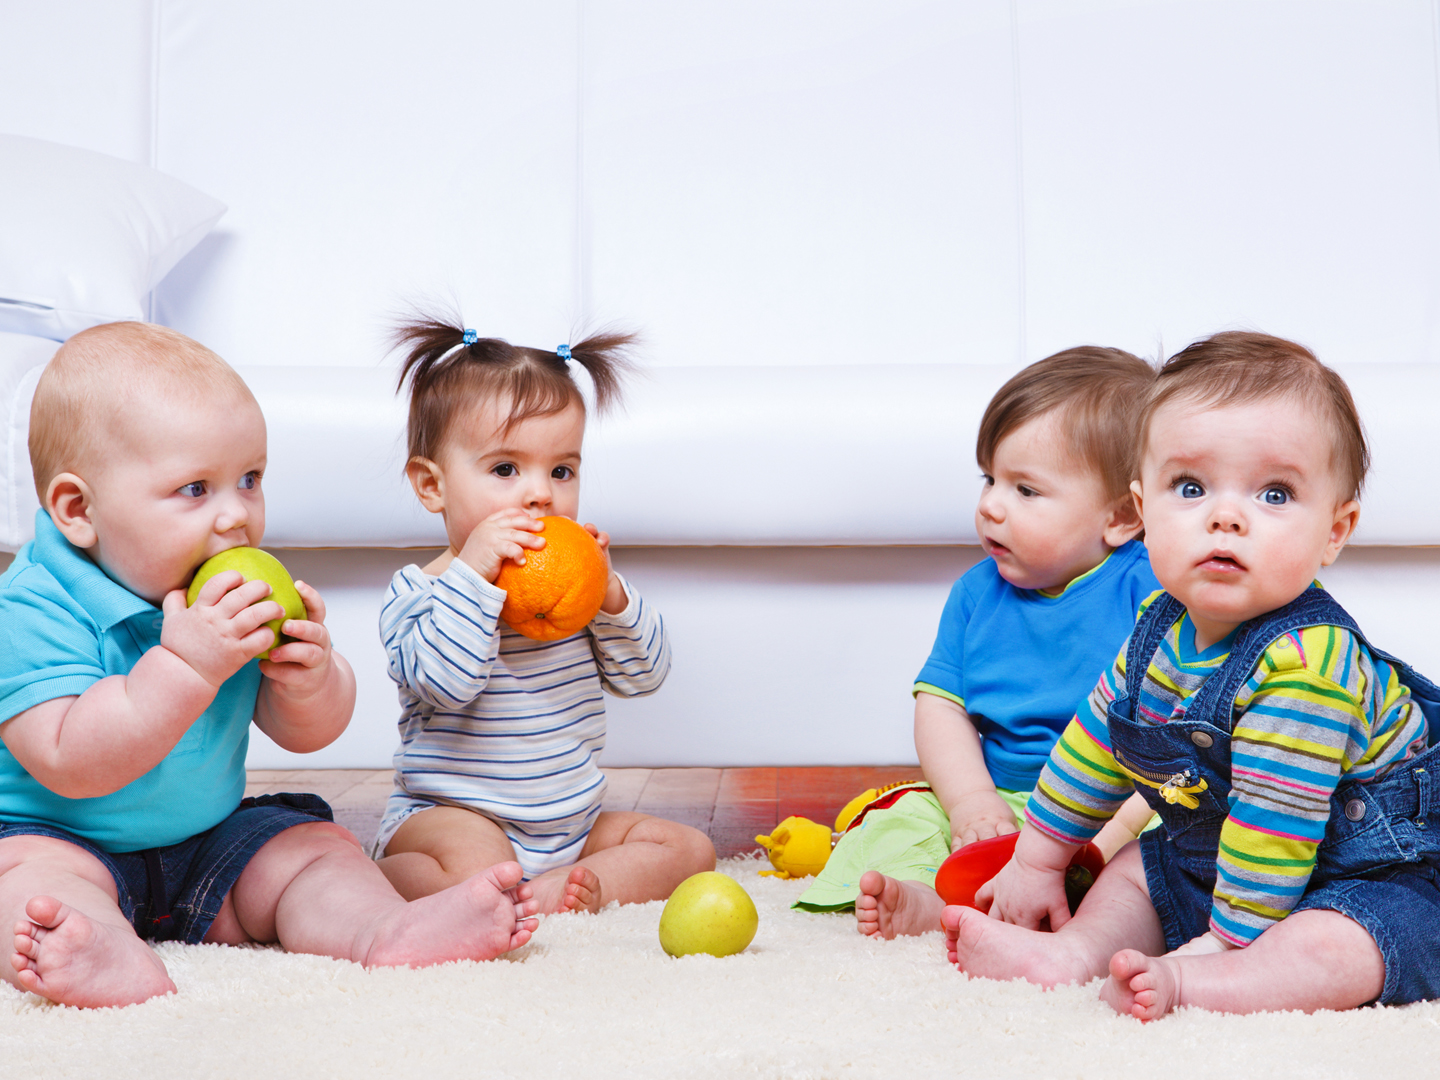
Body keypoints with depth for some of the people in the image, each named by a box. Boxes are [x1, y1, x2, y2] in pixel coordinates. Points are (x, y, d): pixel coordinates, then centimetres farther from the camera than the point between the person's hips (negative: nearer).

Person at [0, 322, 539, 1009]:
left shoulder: (239, 596, -1)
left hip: (210, 839, 6)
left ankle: (383, 931, -35)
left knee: (314, 845, -9)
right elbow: (72, 765, -31)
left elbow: (303, 735, 3)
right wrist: (186, 665, -38)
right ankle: (105, 957, -62)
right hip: (63, 841, -6)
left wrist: (309, 679, -22)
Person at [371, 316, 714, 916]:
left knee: (689, 849, -2)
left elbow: (643, 674, 2)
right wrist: (472, 573, -31)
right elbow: (442, 681, -28)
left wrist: (609, 592, -14)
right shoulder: (417, 592, -9)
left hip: (572, 822, 8)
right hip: (451, 814, -7)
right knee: (476, 868, -39)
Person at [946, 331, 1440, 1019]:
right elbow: (1098, 735, 9)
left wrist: (1226, 945, -24)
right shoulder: (1165, 627, -5)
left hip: (1374, 876, -9)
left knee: (1322, 952, -35)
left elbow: (1272, 825, -30)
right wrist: (1037, 860, 16)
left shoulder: (1304, 661, -33)